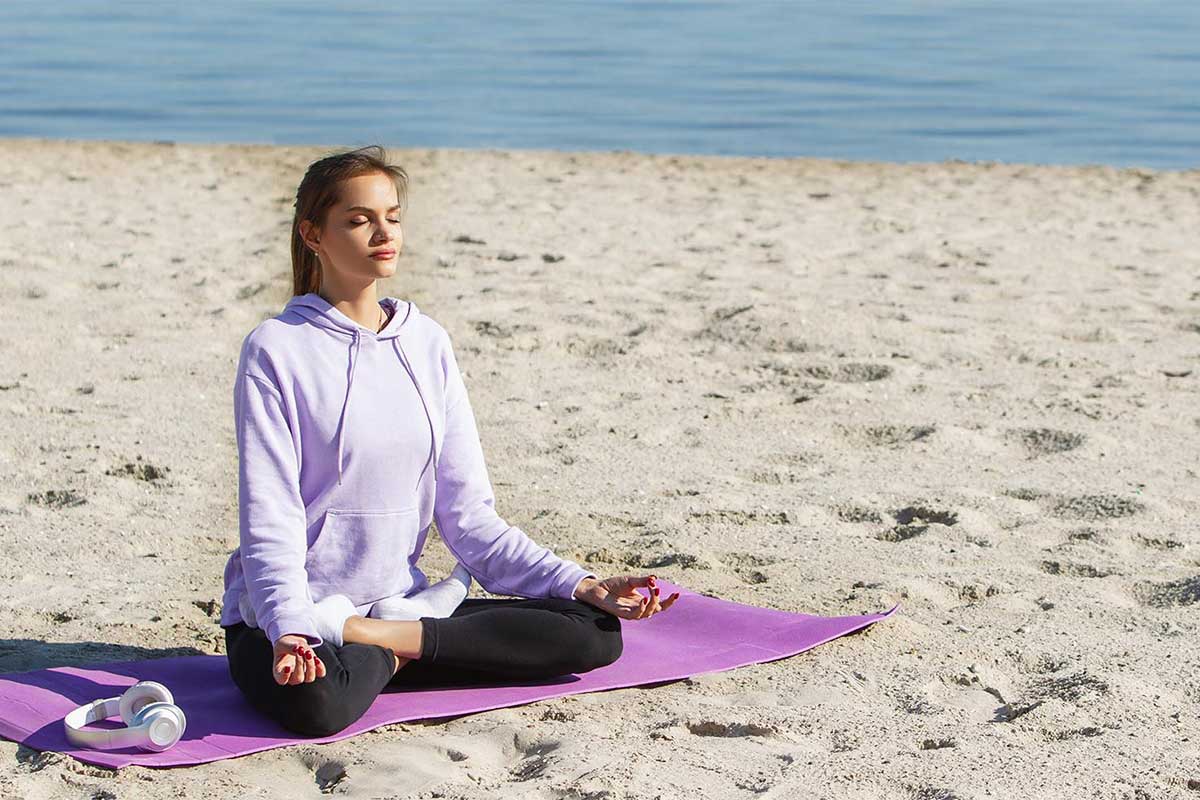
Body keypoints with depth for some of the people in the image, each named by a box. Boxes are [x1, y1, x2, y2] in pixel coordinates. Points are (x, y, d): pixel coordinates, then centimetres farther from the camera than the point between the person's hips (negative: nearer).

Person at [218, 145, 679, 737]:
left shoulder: (427, 343, 8)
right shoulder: (277, 349, -7)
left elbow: (468, 513, 6)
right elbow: (270, 519, -14)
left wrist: (583, 586, -5)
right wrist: (291, 630, -32)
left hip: (399, 598, 6)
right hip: (290, 616, -6)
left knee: (596, 633, -13)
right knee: (317, 702, -41)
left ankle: (390, 636, -12)